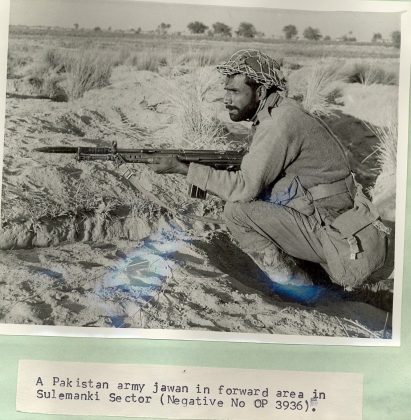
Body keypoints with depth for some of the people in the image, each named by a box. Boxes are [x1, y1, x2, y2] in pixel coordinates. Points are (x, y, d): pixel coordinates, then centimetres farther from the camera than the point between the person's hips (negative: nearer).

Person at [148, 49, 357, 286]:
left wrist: (185, 169, -18)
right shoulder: (274, 114, 7)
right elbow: (253, 175, 11)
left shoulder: (280, 122, -21)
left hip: (325, 232, -9)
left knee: (237, 211, -16)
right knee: (240, 199, 12)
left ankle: (286, 281, -1)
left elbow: (245, 187, -24)